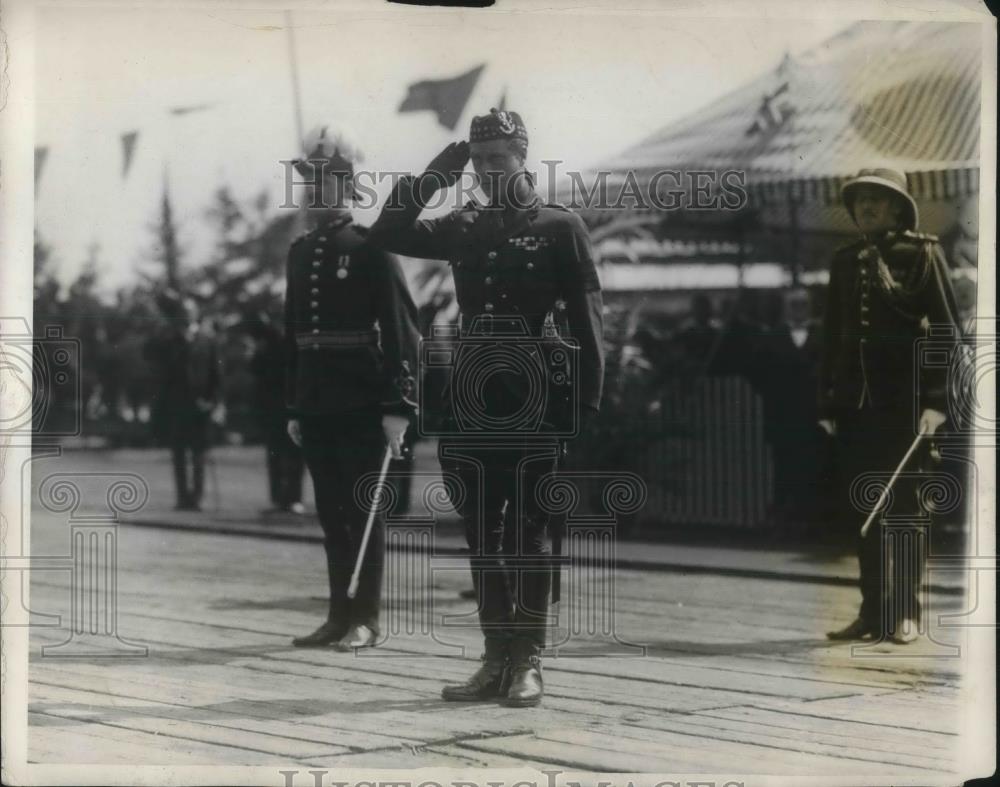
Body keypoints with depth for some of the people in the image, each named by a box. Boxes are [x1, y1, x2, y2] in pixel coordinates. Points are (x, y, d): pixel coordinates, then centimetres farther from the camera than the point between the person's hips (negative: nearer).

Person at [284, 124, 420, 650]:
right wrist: (293, 406, 15)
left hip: (362, 404, -6)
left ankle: (366, 619, 5)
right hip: (316, 406, 6)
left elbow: (400, 328, -10)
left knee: (364, 509, 0)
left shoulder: (371, 248, -6)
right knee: (331, 513, 9)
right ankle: (340, 616, 15)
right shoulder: (300, 252, 13)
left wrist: (399, 405, -15)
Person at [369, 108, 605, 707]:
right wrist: (433, 176, 1)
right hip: (473, 400, 5)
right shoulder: (464, 228, 13)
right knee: (483, 536, 7)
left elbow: (586, 319, -5)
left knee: (529, 534, -2)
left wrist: (588, 400, -12)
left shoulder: (561, 227, -1)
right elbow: (388, 233, 8)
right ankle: (497, 660, 14)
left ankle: (528, 663, 3)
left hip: (534, 399, -5)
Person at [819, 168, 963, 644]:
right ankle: (871, 611, 10)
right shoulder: (845, 262, 13)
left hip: (904, 397, -4)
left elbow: (945, 328, -4)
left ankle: (905, 612, 5)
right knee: (862, 507, 5)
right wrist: (827, 402, 11)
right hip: (855, 399, 5)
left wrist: (935, 400, -12)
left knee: (903, 503, -1)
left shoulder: (922, 254, 0)